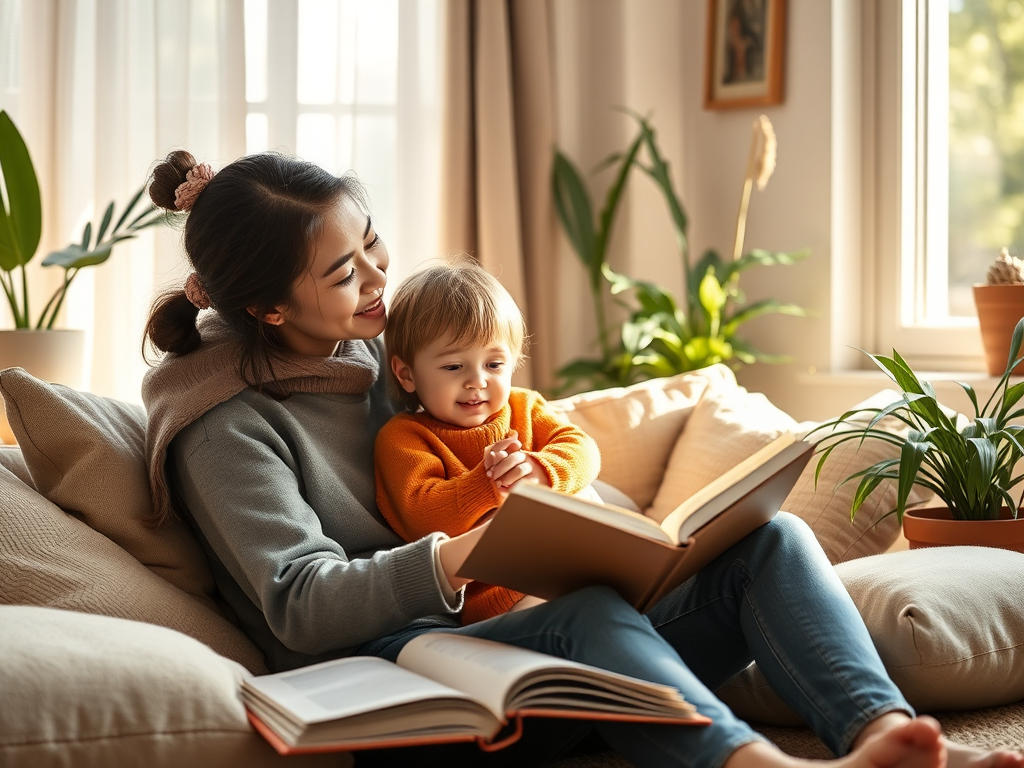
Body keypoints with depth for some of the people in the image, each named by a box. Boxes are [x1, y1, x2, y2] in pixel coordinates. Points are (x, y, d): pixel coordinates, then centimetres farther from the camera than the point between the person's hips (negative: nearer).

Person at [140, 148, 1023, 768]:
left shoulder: (383, 340, 17)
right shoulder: (226, 422, -4)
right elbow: (302, 605, -15)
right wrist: (457, 559, -30)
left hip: (506, 627, 7)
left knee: (770, 540, -14)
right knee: (585, 611, -38)